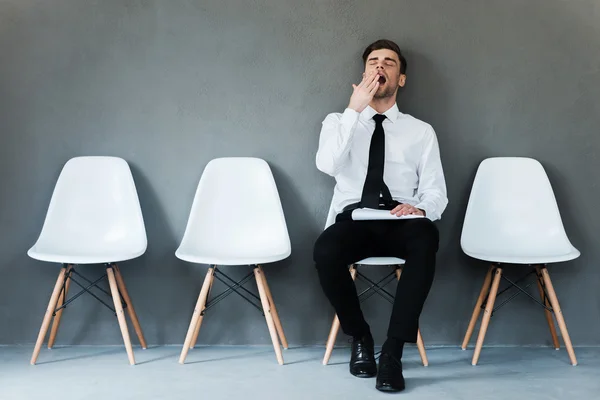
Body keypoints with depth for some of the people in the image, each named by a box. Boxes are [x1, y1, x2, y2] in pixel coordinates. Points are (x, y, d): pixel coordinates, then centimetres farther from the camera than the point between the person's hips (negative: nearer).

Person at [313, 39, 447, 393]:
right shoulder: (338, 121, 13)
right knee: (326, 250, -34)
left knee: (427, 239, -35)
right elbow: (328, 165, -9)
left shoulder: (421, 131, 14)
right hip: (354, 219, 0)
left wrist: (420, 209, -17)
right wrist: (355, 109, -13)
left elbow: (436, 193, 7)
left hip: (402, 223, 0)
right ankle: (360, 338, -5)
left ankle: (393, 352, -24)